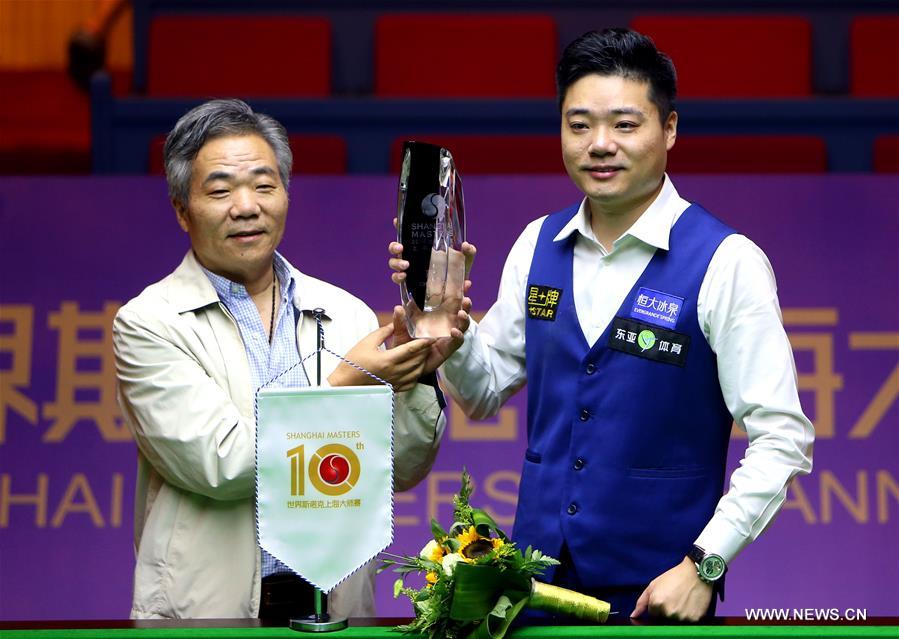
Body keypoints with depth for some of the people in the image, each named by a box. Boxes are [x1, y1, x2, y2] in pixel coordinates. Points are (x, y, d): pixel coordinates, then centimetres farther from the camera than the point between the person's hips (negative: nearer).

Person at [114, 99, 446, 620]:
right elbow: (219, 468, -10)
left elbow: (401, 472, 10)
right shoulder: (150, 323, 0)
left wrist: (414, 375, -5)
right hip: (207, 609, -2)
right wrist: (347, 385, -8)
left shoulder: (345, 314, 11)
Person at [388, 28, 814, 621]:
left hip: (658, 593, -4)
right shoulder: (538, 245, 4)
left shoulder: (726, 263, -11)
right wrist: (447, 327, -5)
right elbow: (487, 393, 13)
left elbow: (780, 440, -12)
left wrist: (703, 567, -17)